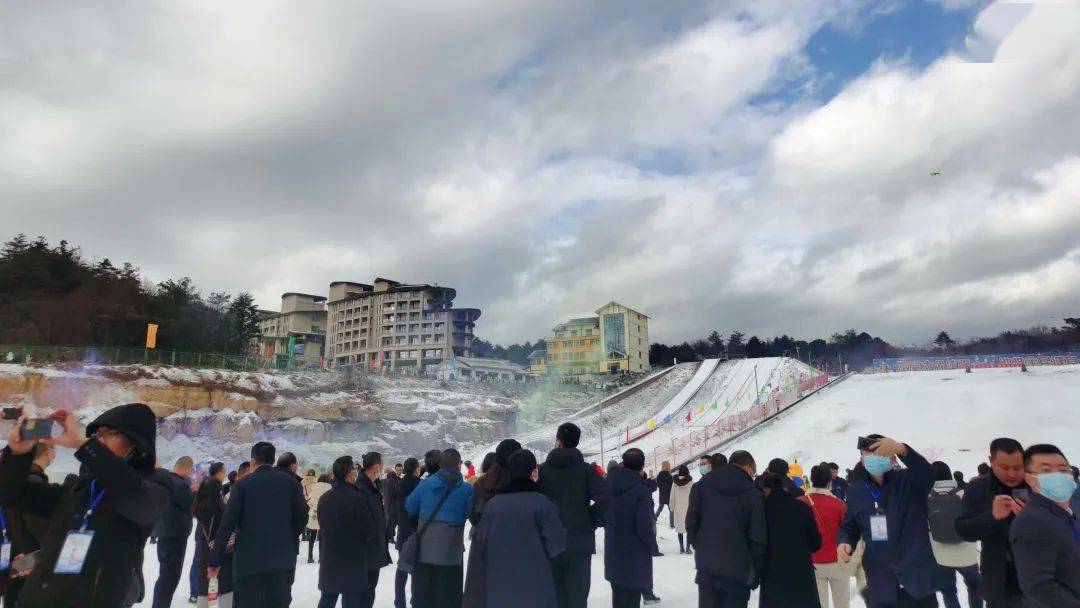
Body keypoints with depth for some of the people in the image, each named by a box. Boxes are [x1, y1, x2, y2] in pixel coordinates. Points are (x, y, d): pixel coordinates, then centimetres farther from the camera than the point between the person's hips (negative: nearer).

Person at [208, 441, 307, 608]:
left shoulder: (242, 484, -1)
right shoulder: (291, 482, 3)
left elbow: (227, 524, -6)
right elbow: (302, 516, 2)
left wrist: (215, 561, -2)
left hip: (250, 560, -2)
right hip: (283, 559, 2)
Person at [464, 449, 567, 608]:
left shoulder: (493, 503, 1)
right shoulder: (540, 502, -10)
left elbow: (479, 547, 3)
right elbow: (556, 543, -11)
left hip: (499, 586, 4)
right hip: (534, 590, -3)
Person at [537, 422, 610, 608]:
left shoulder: (542, 469, 0)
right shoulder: (586, 469, -4)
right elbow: (604, 496, -17)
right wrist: (593, 520, -3)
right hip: (580, 540, -1)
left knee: (554, 593, 13)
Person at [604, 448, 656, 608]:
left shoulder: (609, 485, 0)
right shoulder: (641, 490, -21)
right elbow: (644, 525, -22)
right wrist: (652, 543, -5)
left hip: (613, 550, 6)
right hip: (635, 553, -6)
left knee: (619, 595, 21)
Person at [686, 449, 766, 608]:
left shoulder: (702, 485, 1)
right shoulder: (753, 493, -8)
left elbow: (691, 521, 0)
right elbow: (758, 537, -8)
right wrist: (756, 573, 2)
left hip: (706, 566, 3)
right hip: (738, 569, -3)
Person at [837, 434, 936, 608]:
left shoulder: (908, 481, -8)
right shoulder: (856, 491, 2)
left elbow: (927, 474, -31)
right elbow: (849, 526, 13)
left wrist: (901, 449, -49)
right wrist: (844, 543, -9)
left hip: (917, 578, -3)